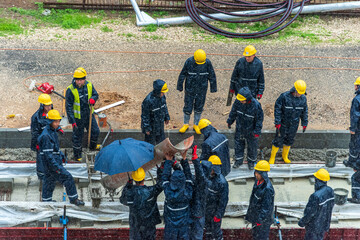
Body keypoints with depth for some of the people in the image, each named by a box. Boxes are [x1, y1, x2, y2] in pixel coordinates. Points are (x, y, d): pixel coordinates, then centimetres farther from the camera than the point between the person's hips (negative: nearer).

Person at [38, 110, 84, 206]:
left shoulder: (53, 131, 8)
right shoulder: (46, 136, -24)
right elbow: (48, 153, -25)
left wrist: (61, 155, 17)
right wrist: (56, 167, -26)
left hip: (56, 161, 10)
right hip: (51, 164, -10)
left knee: (50, 180, 19)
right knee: (67, 177, -7)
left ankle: (46, 199, 32)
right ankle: (73, 199, 2)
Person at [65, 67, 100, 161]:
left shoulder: (89, 85, -9)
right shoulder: (71, 90, -23)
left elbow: (96, 94, 8)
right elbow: (69, 107, -20)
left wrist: (93, 99, -18)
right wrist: (72, 121, -23)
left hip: (89, 114, 5)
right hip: (78, 117, -5)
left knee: (95, 131, 19)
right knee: (77, 136, 9)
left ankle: (93, 146, 48)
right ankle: (77, 156, 29)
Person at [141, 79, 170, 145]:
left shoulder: (162, 96, -9)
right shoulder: (148, 101, -32)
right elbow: (145, 115, -23)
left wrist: (167, 117, 19)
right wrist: (147, 128, -18)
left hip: (160, 125, 7)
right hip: (151, 127, -7)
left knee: (161, 140, 24)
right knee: (150, 144, 10)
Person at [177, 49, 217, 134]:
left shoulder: (207, 63, -14)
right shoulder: (189, 62, -17)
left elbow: (212, 76, -1)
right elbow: (182, 74, -6)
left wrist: (213, 88, 6)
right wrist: (180, 87, 1)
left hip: (202, 90, 1)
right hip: (190, 89, -1)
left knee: (199, 108, 11)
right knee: (188, 107, 6)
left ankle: (196, 125, 28)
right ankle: (186, 124, 25)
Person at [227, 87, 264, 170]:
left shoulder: (256, 105, -31)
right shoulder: (238, 101, -20)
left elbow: (260, 119, -18)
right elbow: (233, 112, 1)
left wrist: (257, 132, -15)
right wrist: (230, 121, 11)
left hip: (250, 131, -3)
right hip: (240, 129, 3)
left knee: (252, 146, 16)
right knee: (238, 144, 18)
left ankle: (251, 161, 40)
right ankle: (238, 160, 39)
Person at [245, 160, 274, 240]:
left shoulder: (268, 189, -32)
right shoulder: (258, 181, -4)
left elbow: (266, 207, -27)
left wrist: (260, 220, -24)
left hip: (263, 216, -8)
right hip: (255, 214, 8)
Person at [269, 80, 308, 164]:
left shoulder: (303, 98, -9)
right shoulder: (284, 96, -22)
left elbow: (304, 111, 4)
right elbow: (277, 109, -16)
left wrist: (304, 123, 7)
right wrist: (277, 122, -18)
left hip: (294, 125, 4)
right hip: (283, 123, -4)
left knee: (289, 140, 18)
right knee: (278, 140, 6)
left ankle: (285, 156, 39)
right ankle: (272, 157, 23)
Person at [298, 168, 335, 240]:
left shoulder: (316, 196, -37)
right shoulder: (330, 191, -12)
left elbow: (310, 213, -26)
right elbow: (331, 205, 3)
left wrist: (302, 222, -9)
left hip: (314, 225, -7)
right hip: (325, 222, 7)